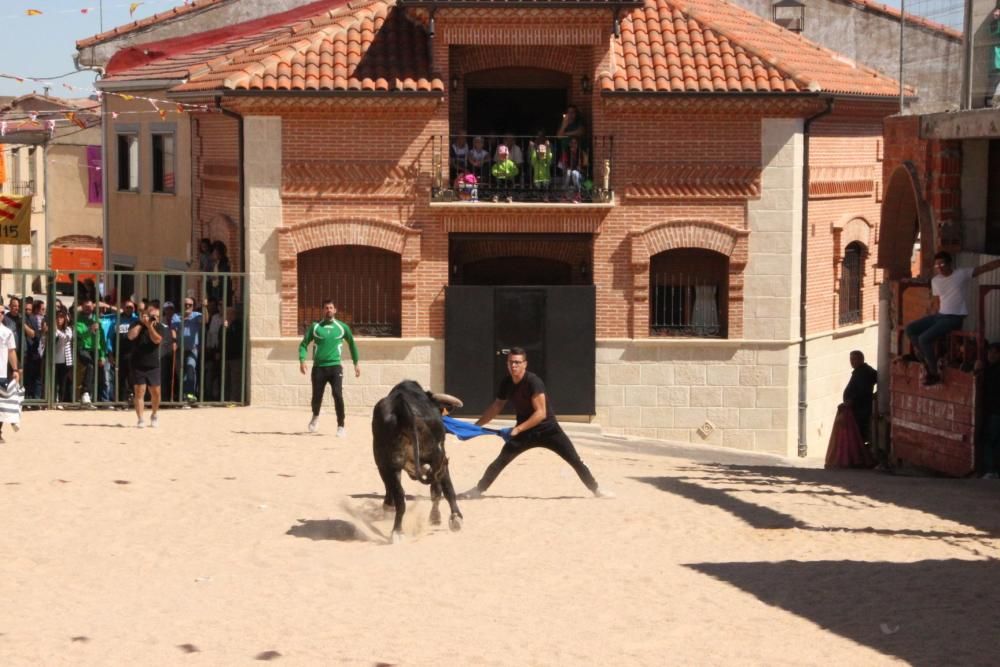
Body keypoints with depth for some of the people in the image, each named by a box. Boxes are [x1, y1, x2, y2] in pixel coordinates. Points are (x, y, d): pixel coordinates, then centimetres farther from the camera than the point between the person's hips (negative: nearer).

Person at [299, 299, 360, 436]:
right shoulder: (315, 327, 4)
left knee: (338, 396, -16)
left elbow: (352, 344, 18)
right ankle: (315, 417, 36)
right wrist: (302, 360, -10)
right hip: (318, 367, 1)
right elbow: (304, 344, 6)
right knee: (316, 397, 2)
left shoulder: (342, 327, 6)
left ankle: (341, 427, -8)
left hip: (335, 367, -1)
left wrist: (356, 363, 17)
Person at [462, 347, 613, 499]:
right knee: (500, 461, -3)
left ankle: (596, 490, 1)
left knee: (576, 461, -9)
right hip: (524, 431, 5)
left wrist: (518, 429, -29)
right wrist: (476, 425, 10)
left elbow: (541, 413, -26)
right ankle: (478, 490, 8)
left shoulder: (533, 382, -22)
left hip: (547, 429, -5)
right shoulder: (506, 383, -3)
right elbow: (496, 407, 13)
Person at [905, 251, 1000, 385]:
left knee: (924, 338, -23)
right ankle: (927, 363, 2)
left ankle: (934, 373, -10)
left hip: (954, 318, -8)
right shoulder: (935, 281, 11)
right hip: (939, 315, 8)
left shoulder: (962, 274, -7)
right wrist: (931, 320, 13)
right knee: (910, 329, -3)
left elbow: (987, 267, -8)